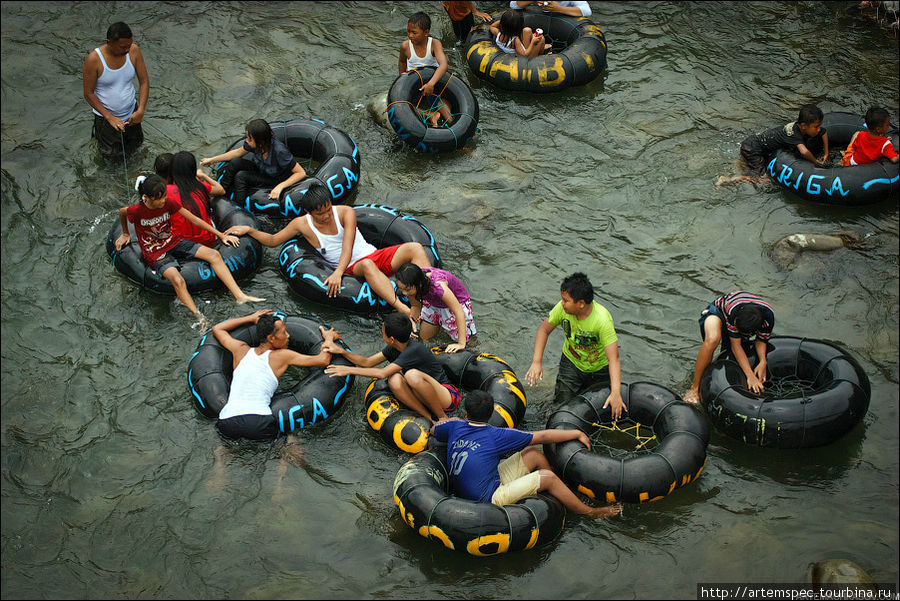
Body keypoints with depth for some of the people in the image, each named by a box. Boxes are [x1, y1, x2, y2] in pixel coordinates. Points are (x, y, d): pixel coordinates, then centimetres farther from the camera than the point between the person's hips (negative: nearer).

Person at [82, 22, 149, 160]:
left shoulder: (133, 50, -17)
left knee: (136, 142, 21)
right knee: (111, 153, 4)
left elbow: (144, 81, -10)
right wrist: (110, 118, -26)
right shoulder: (93, 60, -28)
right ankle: (98, 129, 32)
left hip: (130, 112, 4)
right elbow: (88, 94, -19)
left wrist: (141, 110, -24)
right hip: (105, 115, -4)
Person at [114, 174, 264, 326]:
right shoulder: (136, 211, -20)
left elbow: (194, 219, -3)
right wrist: (125, 234, 20)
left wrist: (221, 235, -1)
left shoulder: (168, 202, -10)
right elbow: (122, 211, 5)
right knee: (177, 280, -34)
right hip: (154, 253, -4)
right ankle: (200, 320, -38)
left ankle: (240, 296, -20)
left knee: (214, 255, -15)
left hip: (173, 242, 5)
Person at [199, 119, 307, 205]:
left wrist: (280, 187, -37)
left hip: (277, 181, -6)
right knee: (235, 162, -15)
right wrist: (212, 160, 8)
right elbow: (238, 152, 5)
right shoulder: (254, 144, -17)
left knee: (241, 176, -25)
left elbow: (301, 173, -27)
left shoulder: (279, 151, -35)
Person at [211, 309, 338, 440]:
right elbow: (323, 360, 9)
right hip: (259, 424, -4)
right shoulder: (282, 356, 7)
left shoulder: (242, 350, 18)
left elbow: (217, 329, 37)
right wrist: (329, 338, 28)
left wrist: (251, 318, 39)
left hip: (227, 424, 4)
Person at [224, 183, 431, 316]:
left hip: (375, 255, 2)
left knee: (415, 248, -23)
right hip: (353, 268, -2)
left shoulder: (346, 212, -2)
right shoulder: (302, 224, 2)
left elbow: (347, 247, -14)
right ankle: (406, 312, -59)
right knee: (367, 265, -42)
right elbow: (273, 240, 17)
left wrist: (337, 272, -29)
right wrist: (249, 230, 5)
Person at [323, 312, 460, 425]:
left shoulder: (414, 350, -23)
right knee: (394, 379, -20)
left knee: (412, 375, -36)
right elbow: (367, 362, 16)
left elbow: (383, 373, -28)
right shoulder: (394, 348, 3)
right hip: (425, 399, 7)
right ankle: (430, 419, -19)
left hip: (448, 395, -7)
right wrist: (342, 351, 5)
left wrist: (349, 370, -22)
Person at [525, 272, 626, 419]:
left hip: (599, 368, -2)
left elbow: (613, 359, -37)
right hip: (571, 363, 2)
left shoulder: (602, 320, -35)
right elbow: (544, 330, -7)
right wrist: (536, 362, -19)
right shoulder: (563, 308, -23)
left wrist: (616, 393, -47)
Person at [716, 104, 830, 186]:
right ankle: (726, 180, -11)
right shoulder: (794, 133, -30)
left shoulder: (798, 124, -5)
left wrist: (826, 154, 10)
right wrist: (816, 162, -28)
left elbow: (824, 132, 12)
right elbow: (804, 152, -47)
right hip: (751, 148, -9)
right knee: (762, 180, -15)